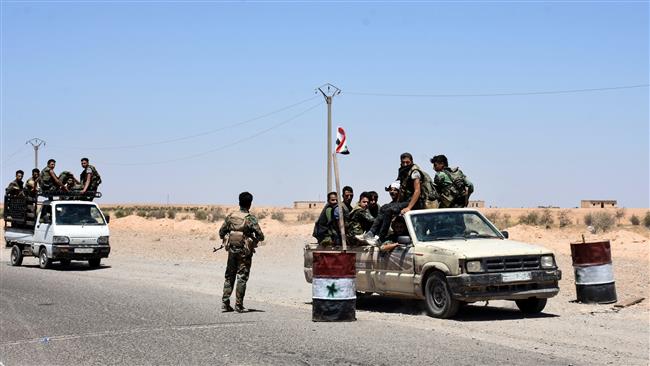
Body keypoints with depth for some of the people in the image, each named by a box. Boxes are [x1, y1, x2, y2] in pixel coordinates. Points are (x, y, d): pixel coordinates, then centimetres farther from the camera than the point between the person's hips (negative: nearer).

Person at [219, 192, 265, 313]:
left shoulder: (230, 216, 1)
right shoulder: (250, 219, -12)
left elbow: (221, 233, 6)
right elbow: (260, 236, -14)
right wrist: (255, 239, 7)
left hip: (232, 250, 4)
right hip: (245, 252, -4)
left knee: (229, 276, 14)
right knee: (242, 277, 2)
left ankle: (225, 303, 10)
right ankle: (238, 305, 1)